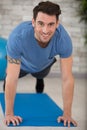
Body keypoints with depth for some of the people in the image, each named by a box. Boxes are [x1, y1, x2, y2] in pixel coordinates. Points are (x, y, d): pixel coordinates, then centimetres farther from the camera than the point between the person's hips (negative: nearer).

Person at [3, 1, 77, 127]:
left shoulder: (64, 39, -44)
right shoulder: (18, 37, -49)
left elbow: (67, 78, -36)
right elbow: (12, 79, -42)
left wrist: (67, 114, -34)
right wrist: (9, 114, -37)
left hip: (44, 65, 2)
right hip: (23, 64, -1)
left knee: (40, 76, 33)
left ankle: (39, 78, 67)